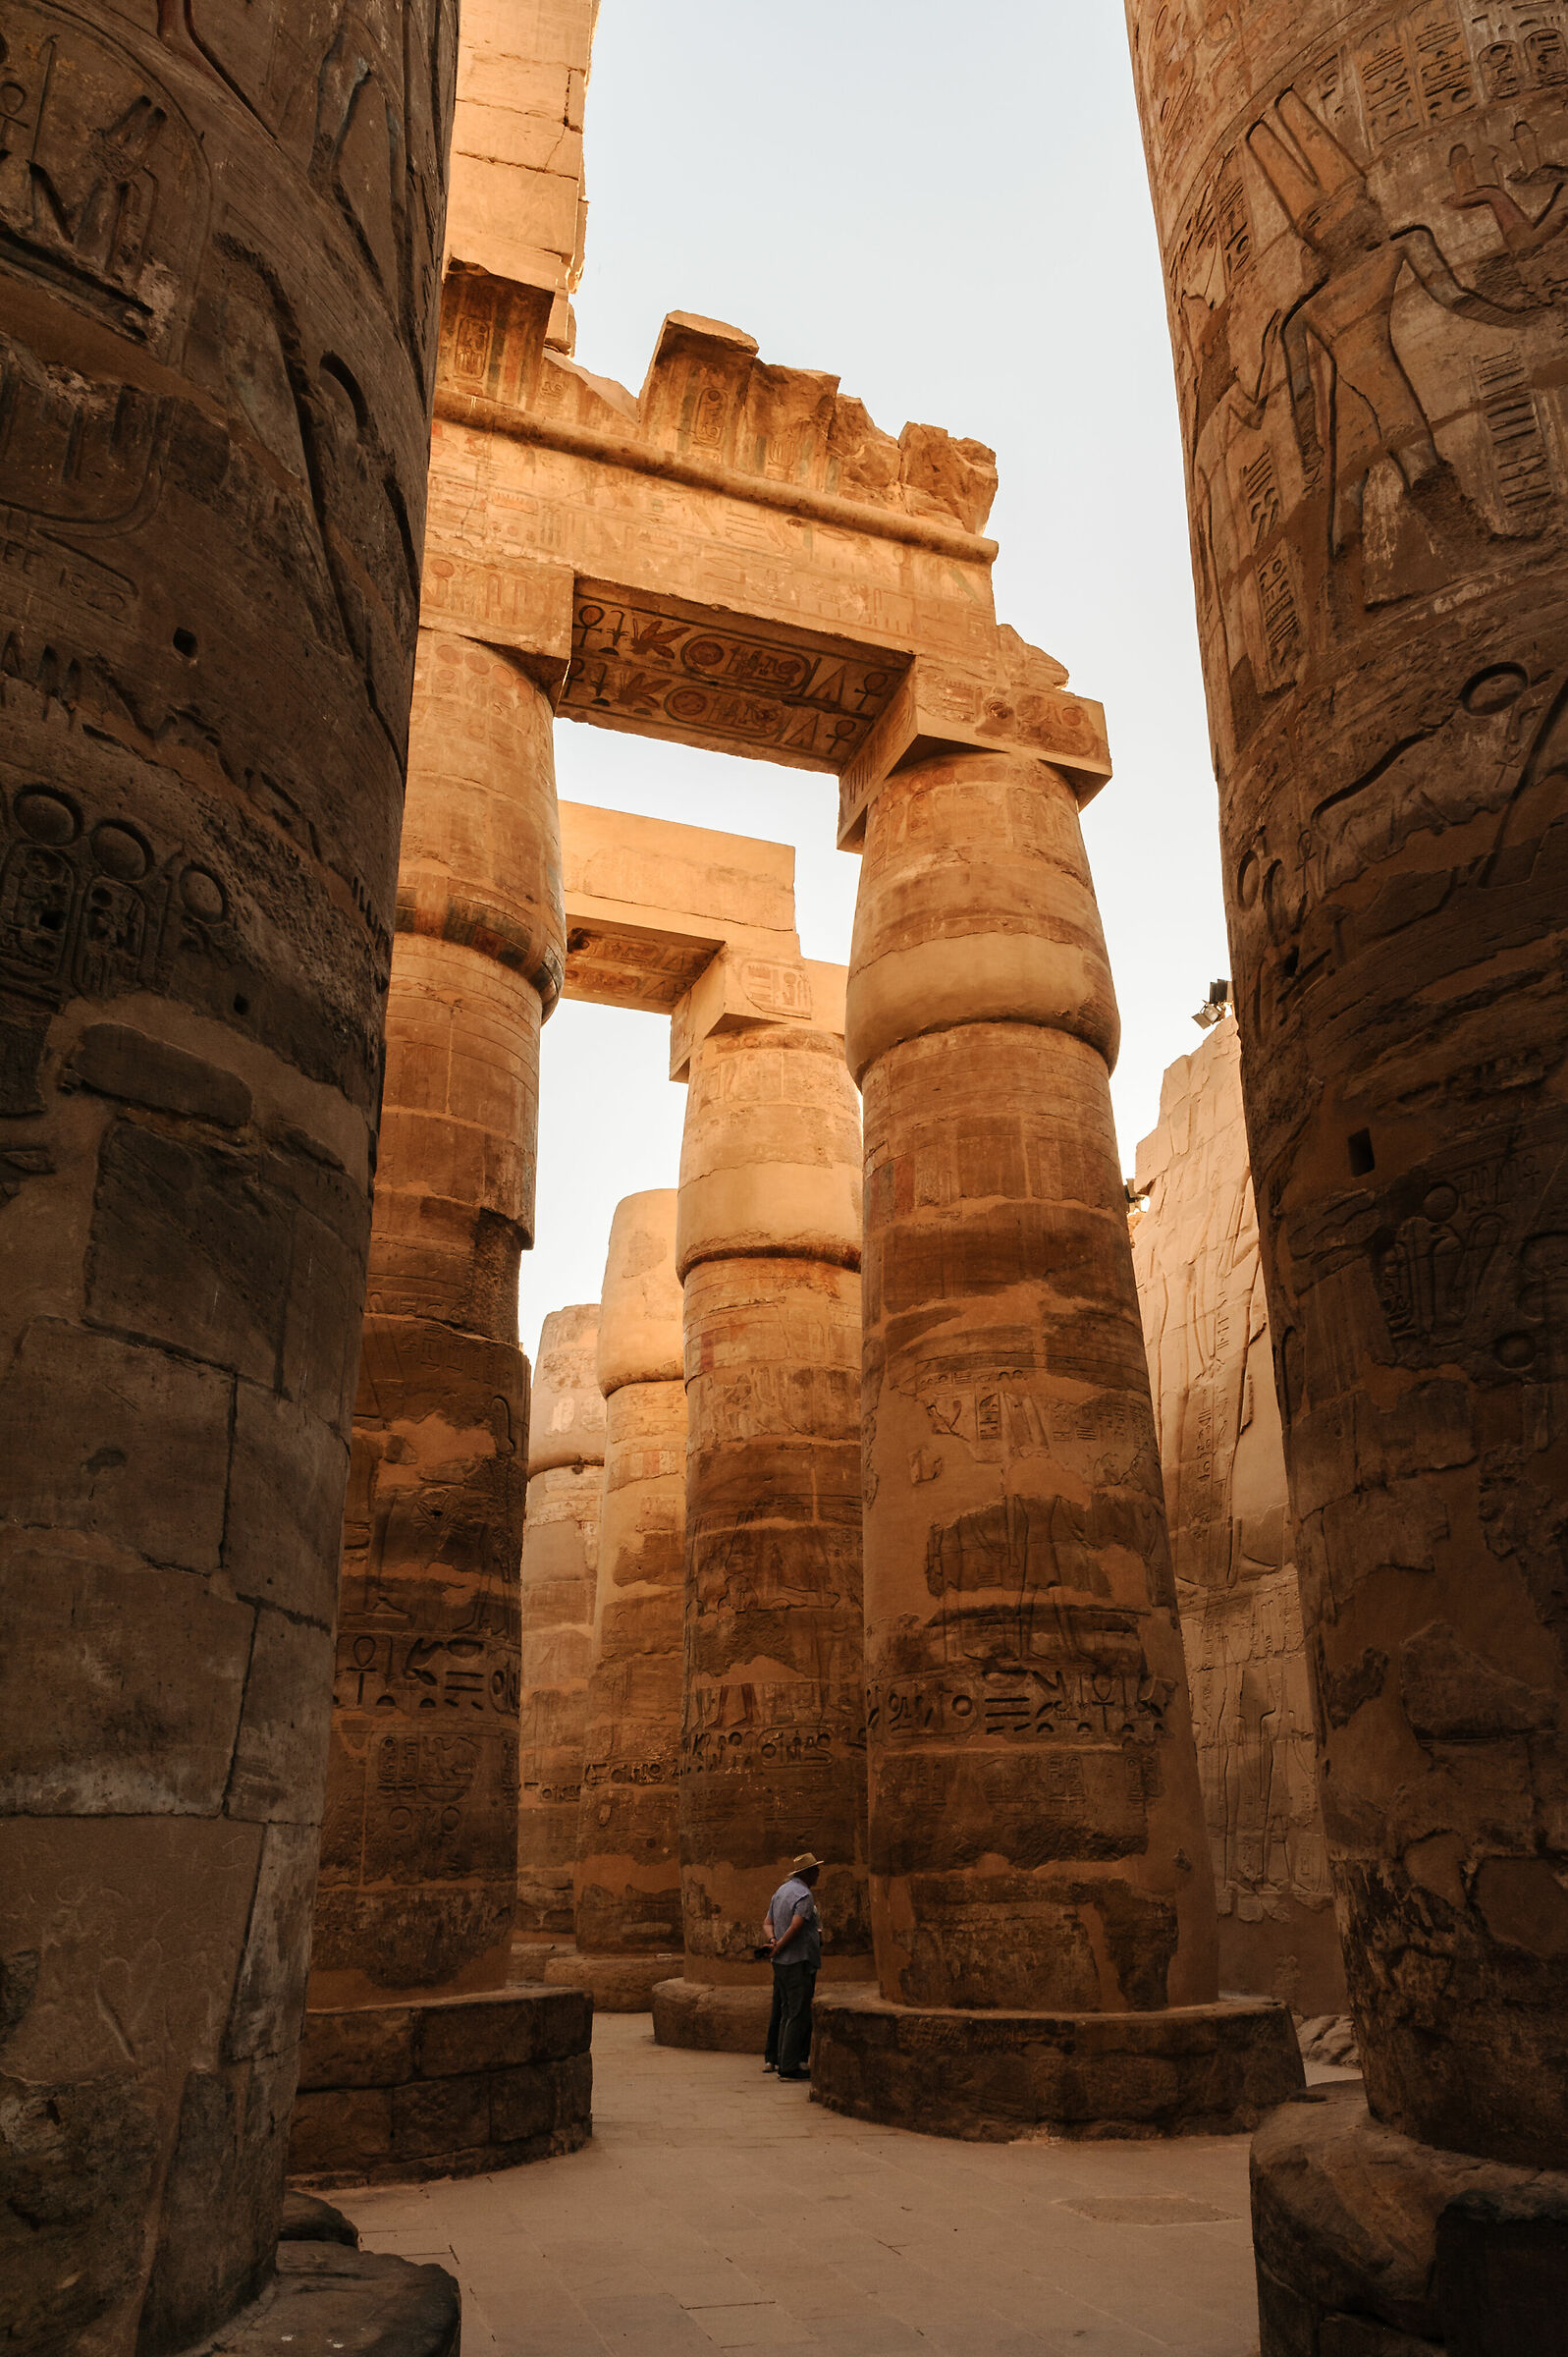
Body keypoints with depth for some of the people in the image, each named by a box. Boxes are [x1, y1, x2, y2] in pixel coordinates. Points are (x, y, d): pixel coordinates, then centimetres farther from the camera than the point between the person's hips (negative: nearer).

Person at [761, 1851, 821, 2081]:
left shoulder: (780, 1891, 15)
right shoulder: (803, 1895, -14)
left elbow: (767, 1922, 14)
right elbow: (796, 1927, -24)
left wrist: (773, 1941, -3)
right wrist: (778, 1947, -13)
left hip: (781, 1962, 9)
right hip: (799, 1961, -9)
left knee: (785, 2012, 16)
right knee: (798, 2014, -5)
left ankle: (773, 2059, 19)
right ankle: (789, 2065, -5)